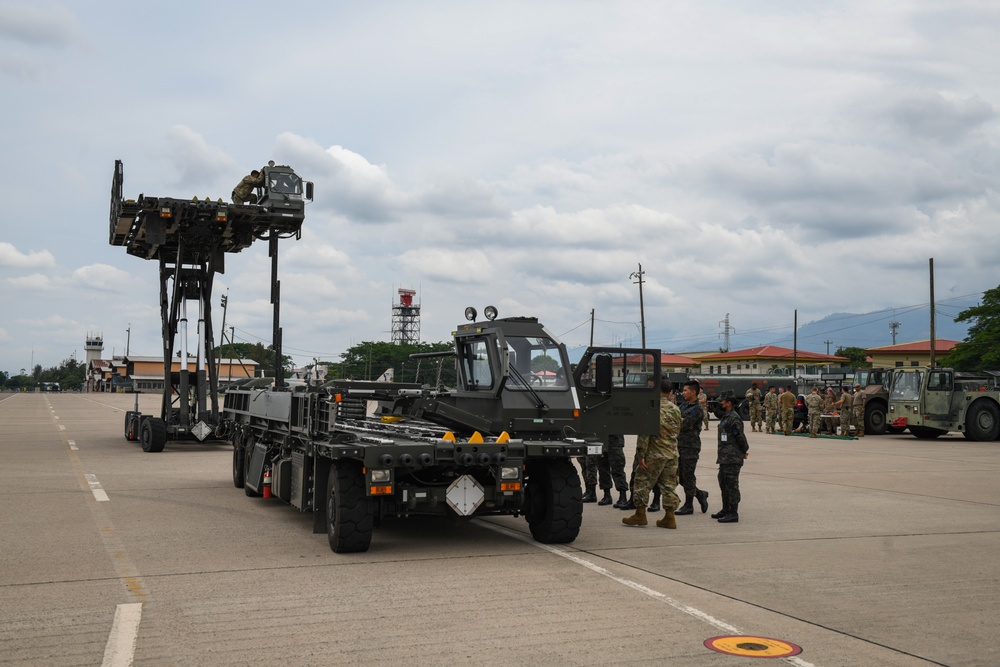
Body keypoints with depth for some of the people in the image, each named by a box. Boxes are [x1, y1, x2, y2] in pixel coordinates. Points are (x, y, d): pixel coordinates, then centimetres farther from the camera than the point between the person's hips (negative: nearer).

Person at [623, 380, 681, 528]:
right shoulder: (675, 410, 4)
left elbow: (644, 434, -15)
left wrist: (641, 455, -12)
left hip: (654, 454, -5)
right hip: (672, 454, 5)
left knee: (643, 483, 6)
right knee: (669, 485, 10)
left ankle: (640, 514, 9)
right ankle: (669, 517, 10)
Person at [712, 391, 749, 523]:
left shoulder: (734, 418, -16)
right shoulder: (725, 417, 16)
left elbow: (740, 436, -18)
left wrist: (744, 451, -7)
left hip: (733, 458, -10)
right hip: (724, 457, 10)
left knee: (732, 484, -7)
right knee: (723, 482, 17)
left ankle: (733, 513, -3)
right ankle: (725, 510, 28)